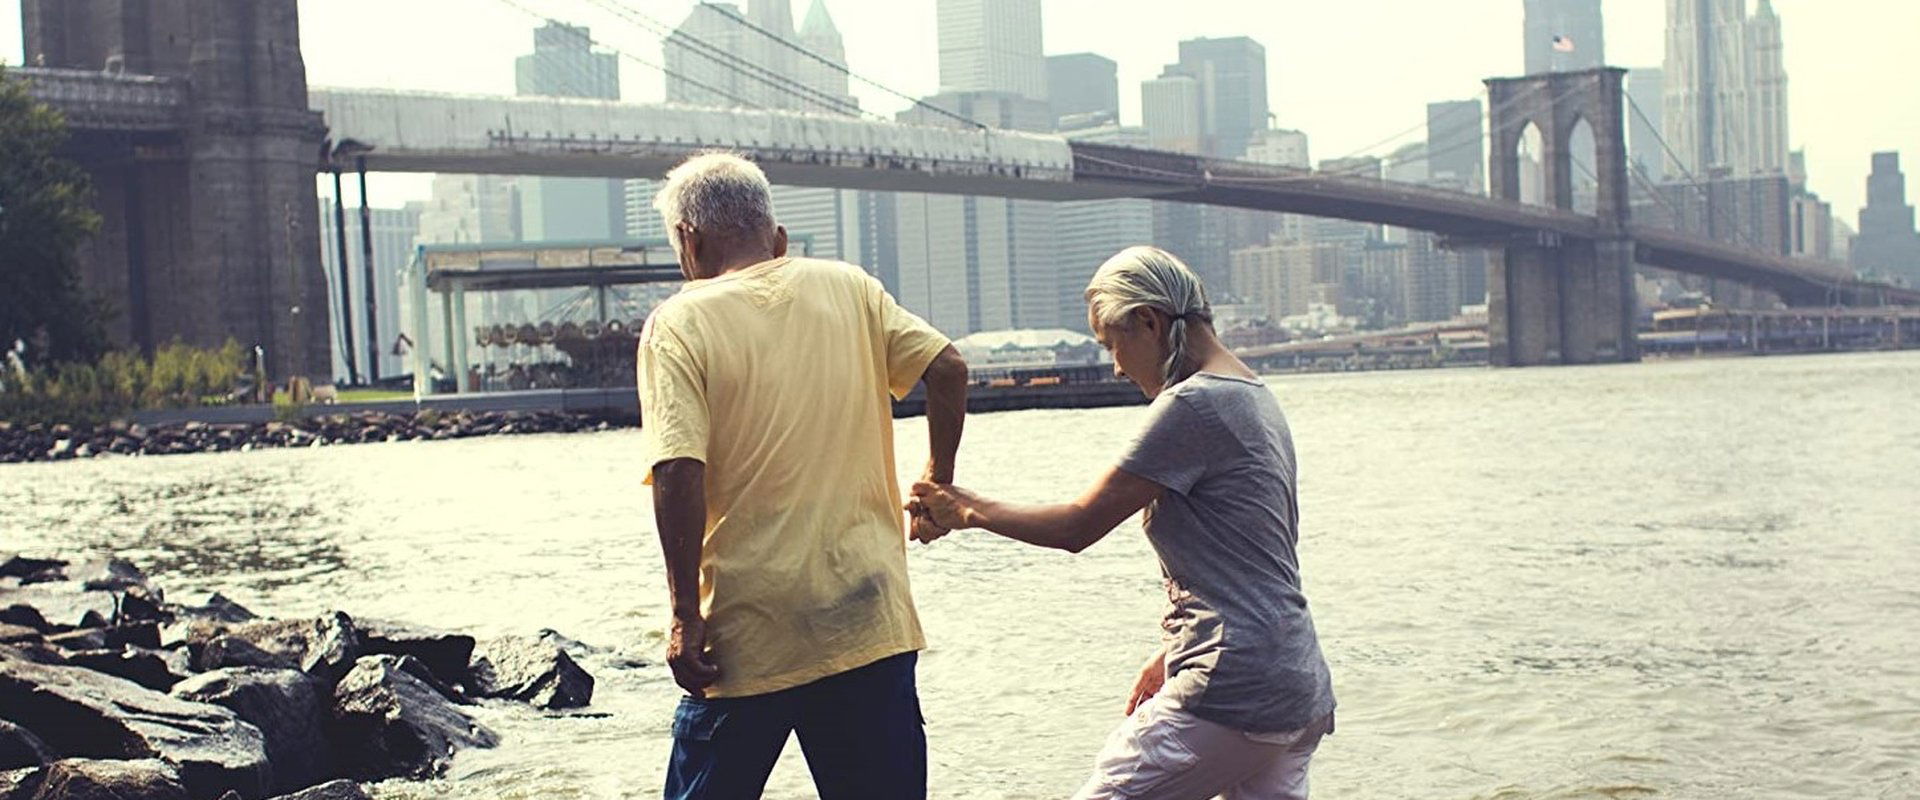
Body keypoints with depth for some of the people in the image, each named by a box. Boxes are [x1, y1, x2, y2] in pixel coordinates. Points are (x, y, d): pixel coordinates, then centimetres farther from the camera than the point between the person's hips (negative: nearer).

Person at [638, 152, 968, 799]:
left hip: (749, 634, -3)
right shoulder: (848, 287, 7)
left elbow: (678, 476, -15)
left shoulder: (678, 325, -5)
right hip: (869, 619, 3)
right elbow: (946, 369, 0)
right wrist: (938, 480, 15)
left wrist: (685, 614, -11)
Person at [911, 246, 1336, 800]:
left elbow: (1078, 527, -11)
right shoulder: (1254, 396, 16)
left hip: (1235, 692, -10)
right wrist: (1174, 654, 24)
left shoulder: (1193, 405, -13)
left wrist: (968, 511, 1)